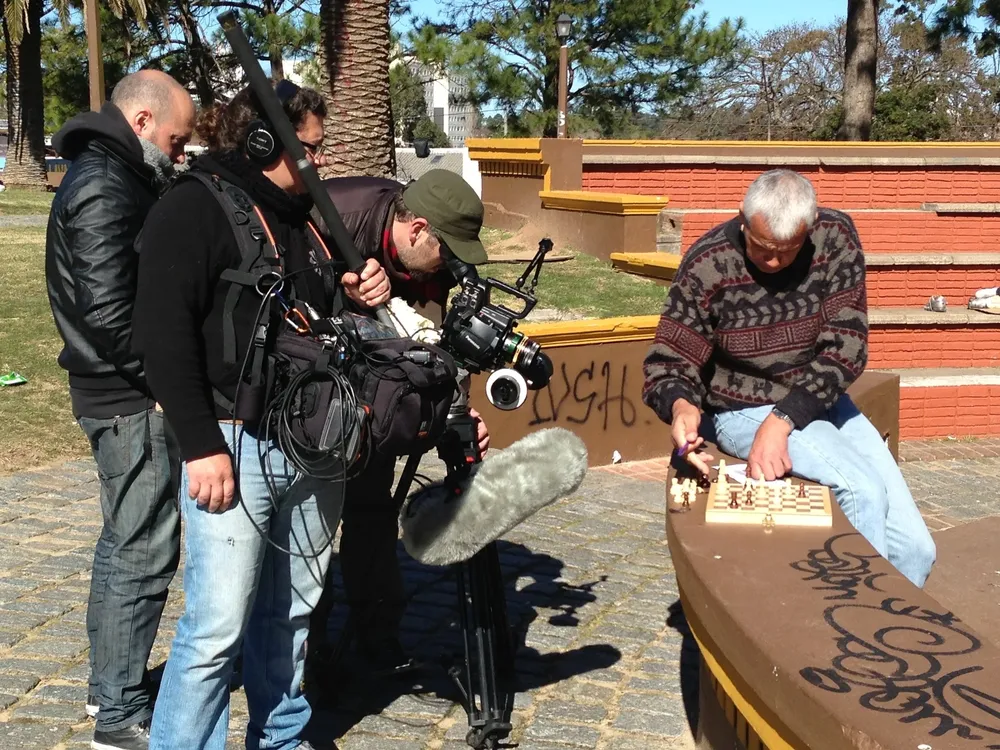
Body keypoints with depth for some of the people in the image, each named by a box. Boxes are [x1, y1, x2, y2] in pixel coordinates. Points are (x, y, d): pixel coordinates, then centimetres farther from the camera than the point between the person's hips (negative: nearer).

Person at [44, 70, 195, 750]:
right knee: (144, 554, -4)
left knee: (124, 542, 19)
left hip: (120, 393, 11)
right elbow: (106, 311, -24)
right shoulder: (105, 189, -17)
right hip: (131, 398, -11)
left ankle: (109, 684, 33)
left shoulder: (108, 176, 16)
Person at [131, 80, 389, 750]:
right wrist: (201, 445, -18)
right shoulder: (195, 207, -7)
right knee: (218, 626, -8)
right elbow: (164, 334, -14)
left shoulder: (303, 213, 16)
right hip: (235, 444, -7)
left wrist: (356, 296, 3)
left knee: (290, 610, 15)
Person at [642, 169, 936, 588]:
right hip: (744, 412, -4)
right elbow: (668, 364, -10)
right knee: (863, 487, -28)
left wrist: (782, 420, -25)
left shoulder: (836, 237, -10)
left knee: (915, 550, -6)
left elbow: (845, 348, -13)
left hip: (819, 402, 4)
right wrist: (681, 405, -34)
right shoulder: (707, 265, -17)